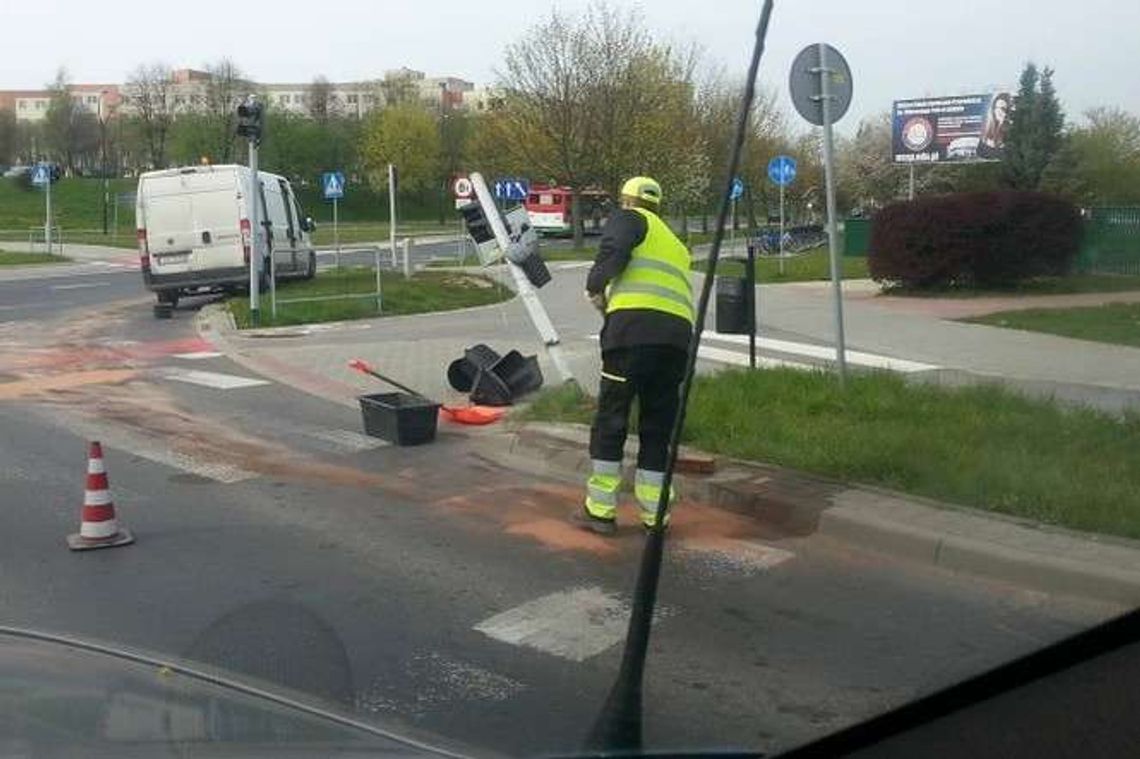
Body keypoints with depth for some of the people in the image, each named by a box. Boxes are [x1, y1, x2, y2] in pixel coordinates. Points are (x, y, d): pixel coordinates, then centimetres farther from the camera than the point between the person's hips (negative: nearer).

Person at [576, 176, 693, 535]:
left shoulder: (630, 219, 12)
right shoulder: (677, 245, 33)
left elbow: (614, 250, -9)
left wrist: (595, 287, 5)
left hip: (634, 323, -6)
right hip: (679, 332, 6)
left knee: (610, 420, 2)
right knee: (657, 426, 13)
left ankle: (600, 510, 6)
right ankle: (654, 514, 14)